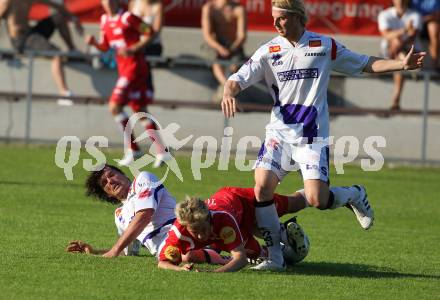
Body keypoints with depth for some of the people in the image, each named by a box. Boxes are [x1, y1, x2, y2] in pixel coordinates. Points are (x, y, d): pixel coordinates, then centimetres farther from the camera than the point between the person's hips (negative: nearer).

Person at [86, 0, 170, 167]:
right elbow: (105, 47, 18)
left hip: (134, 67, -9)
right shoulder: (105, 20, 12)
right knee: (140, 111, 10)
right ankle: (162, 151, 14)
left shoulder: (127, 18, -12)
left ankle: (133, 149, -8)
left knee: (115, 106, -14)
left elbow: (149, 33, -10)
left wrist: (133, 49, -18)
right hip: (124, 70, 9)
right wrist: (94, 43, -2)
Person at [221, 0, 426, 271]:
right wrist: (229, 93, -27)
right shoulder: (269, 51, 3)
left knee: (317, 200, -15)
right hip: (279, 134, 2)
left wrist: (403, 64, -2)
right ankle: (275, 256, -3)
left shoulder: (325, 46, 2)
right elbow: (238, 79, -3)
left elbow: (366, 64, 9)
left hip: (312, 137, -2)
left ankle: (354, 195, 21)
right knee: (262, 188, -16)